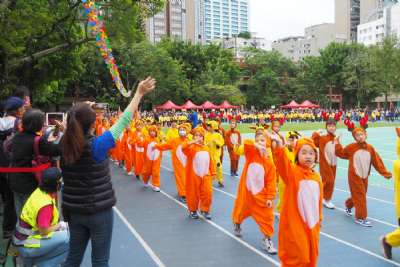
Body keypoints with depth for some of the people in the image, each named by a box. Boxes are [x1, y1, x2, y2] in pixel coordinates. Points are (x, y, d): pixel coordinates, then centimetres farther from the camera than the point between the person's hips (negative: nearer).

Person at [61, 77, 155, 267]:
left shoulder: (64, 145, -7)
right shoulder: (97, 145, -21)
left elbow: (73, 120, 14)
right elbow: (123, 122, -15)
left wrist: (82, 109, 26)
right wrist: (139, 93, -8)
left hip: (73, 210, 5)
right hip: (99, 211, -5)